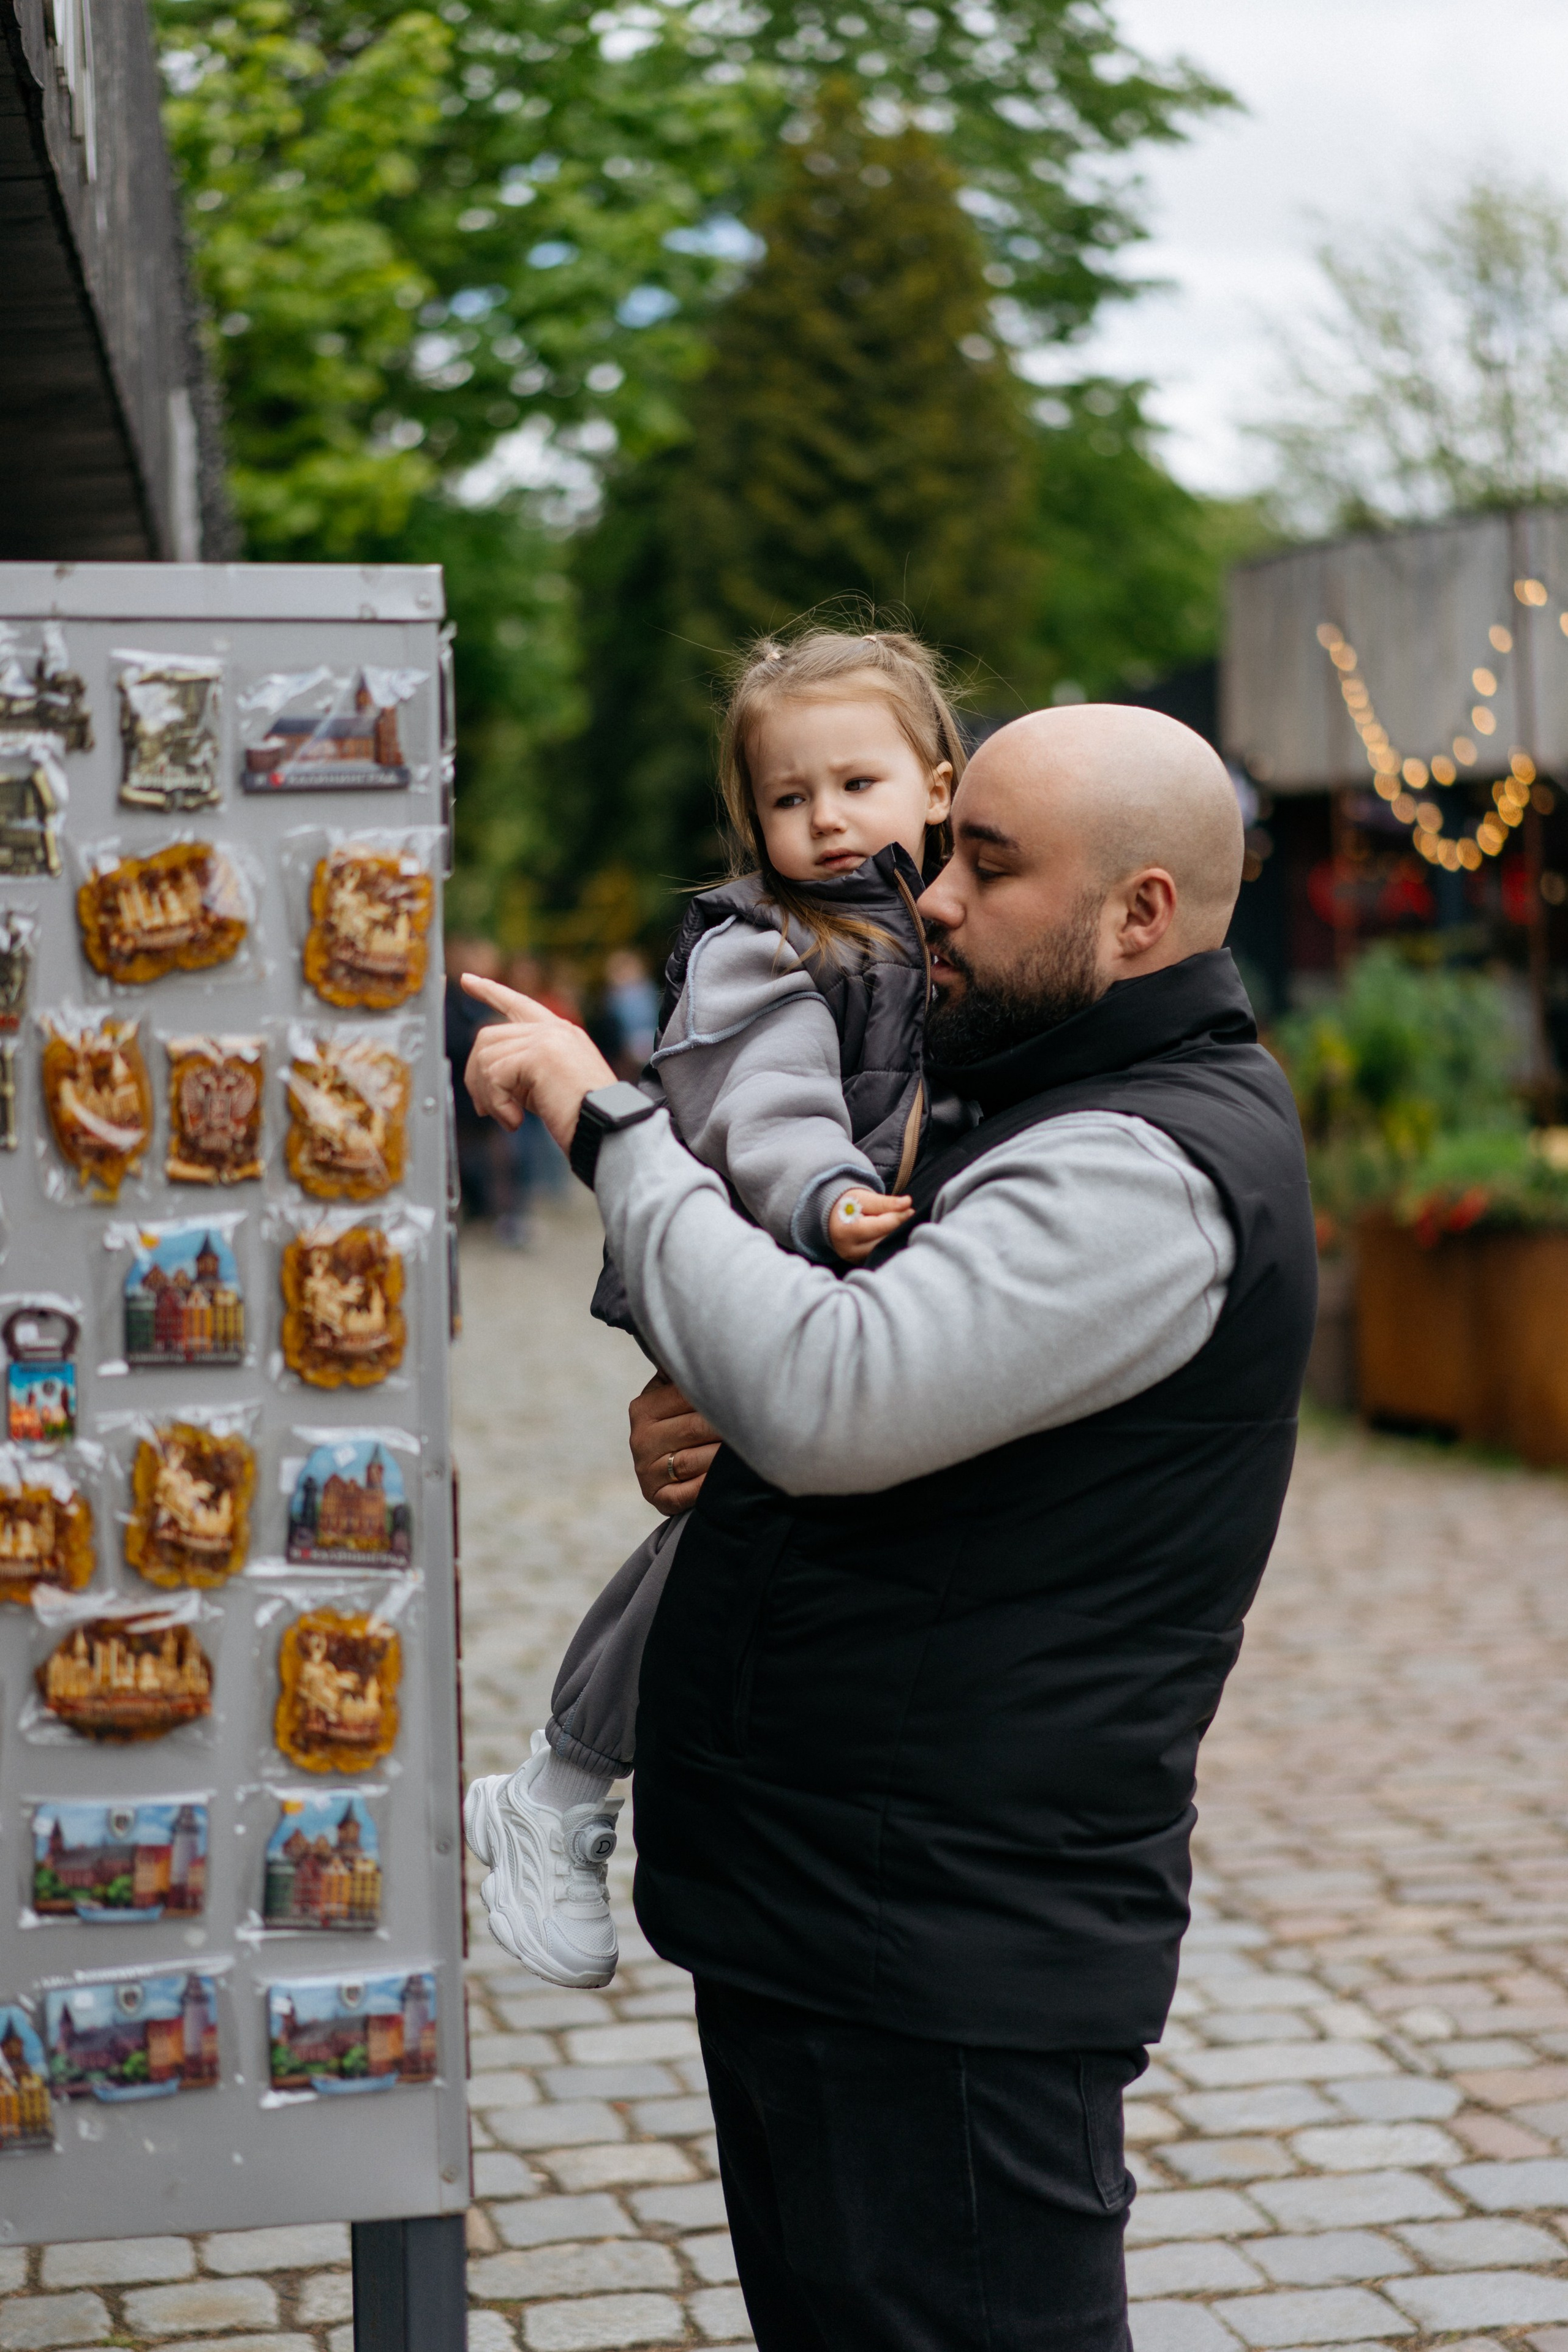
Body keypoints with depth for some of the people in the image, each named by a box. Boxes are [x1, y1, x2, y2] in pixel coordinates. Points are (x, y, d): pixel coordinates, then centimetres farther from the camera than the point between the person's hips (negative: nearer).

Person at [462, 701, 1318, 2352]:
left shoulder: (1151, 1173, -19)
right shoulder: (1068, 1120, 16)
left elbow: (829, 1396, -32)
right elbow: (893, 1408, 24)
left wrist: (607, 1123, -21)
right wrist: (698, 1421, 1)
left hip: (946, 1962, -11)